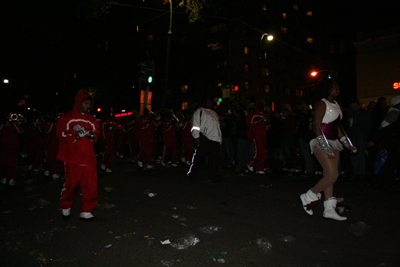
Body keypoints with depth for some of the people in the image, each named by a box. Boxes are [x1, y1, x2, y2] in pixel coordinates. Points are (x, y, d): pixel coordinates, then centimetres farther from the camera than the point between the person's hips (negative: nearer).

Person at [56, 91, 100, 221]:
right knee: (70, 184, 7)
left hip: (88, 158, 3)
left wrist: (91, 135, -6)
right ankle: (65, 208, 33)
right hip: (72, 158, -3)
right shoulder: (67, 117, 1)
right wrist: (77, 135, -17)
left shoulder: (91, 119, 14)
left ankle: (85, 212, 13)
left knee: (91, 185, -1)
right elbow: (61, 134, -6)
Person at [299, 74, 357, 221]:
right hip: (322, 144, -9)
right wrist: (326, 148, -22)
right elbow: (317, 126, -17)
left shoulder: (335, 104, 16)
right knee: (332, 175, -13)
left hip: (333, 143, 9)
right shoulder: (321, 104, -10)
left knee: (329, 177, 9)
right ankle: (308, 197, 6)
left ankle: (329, 210, 15)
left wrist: (348, 144, 19)